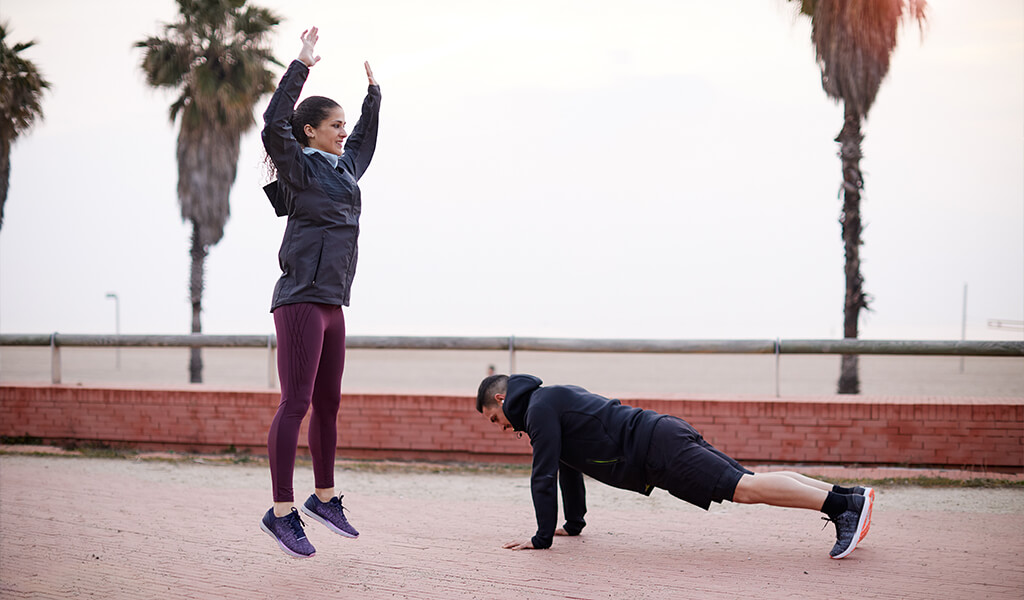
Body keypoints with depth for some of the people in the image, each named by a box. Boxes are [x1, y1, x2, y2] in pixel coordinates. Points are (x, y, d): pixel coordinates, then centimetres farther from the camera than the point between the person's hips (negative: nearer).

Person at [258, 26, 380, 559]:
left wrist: (373, 92, 37)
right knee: (296, 403, -10)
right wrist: (301, 66, -22)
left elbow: (364, 138, 38)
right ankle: (282, 511, -8)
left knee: (328, 404, 14)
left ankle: (323, 498, 24)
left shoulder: (342, 169, 17)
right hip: (301, 300, -9)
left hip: (332, 304, 9)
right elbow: (274, 125, -23)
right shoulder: (298, 168, -5)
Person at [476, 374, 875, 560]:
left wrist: (542, 537, -2)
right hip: (667, 438, 9)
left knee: (745, 488, -19)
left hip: (659, 451, -9)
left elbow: (544, 476, -8)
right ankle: (847, 497, 1)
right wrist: (573, 524, 37)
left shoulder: (540, 408, -5)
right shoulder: (554, 398, 26)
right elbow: (567, 467, 35)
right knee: (749, 482, 6)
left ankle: (843, 504, -27)